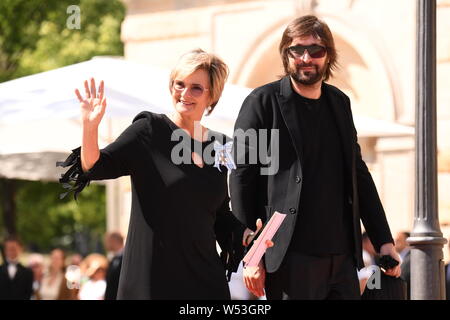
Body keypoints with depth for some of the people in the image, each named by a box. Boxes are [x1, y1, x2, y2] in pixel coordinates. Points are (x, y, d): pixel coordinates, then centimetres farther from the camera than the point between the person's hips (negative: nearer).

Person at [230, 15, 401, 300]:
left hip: (342, 256, 5)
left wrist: (383, 240, 16)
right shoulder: (263, 102, -1)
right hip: (292, 259, -5)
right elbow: (242, 179, -4)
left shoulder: (339, 103, 15)